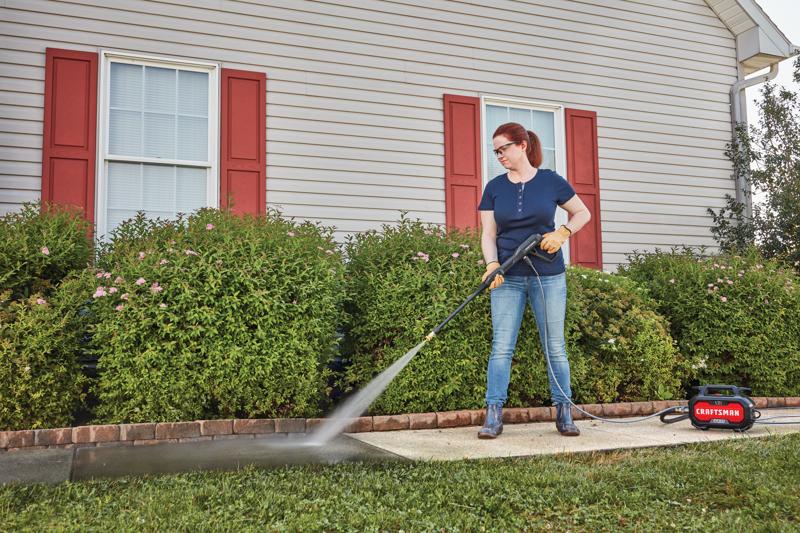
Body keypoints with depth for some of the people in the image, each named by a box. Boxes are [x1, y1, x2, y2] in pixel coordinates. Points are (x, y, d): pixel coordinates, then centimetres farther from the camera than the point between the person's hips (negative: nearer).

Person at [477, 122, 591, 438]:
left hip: (548, 277, -1)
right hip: (508, 278, 1)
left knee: (555, 346, 5)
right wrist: (492, 265, -15)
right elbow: (488, 234, 3)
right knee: (501, 347, -3)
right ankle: (493, 417, -1)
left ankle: (564, 415, 15)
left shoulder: (551, 182, 1)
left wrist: (562, 233, -8)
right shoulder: (495, 188, 6)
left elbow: (583, 213, 10)